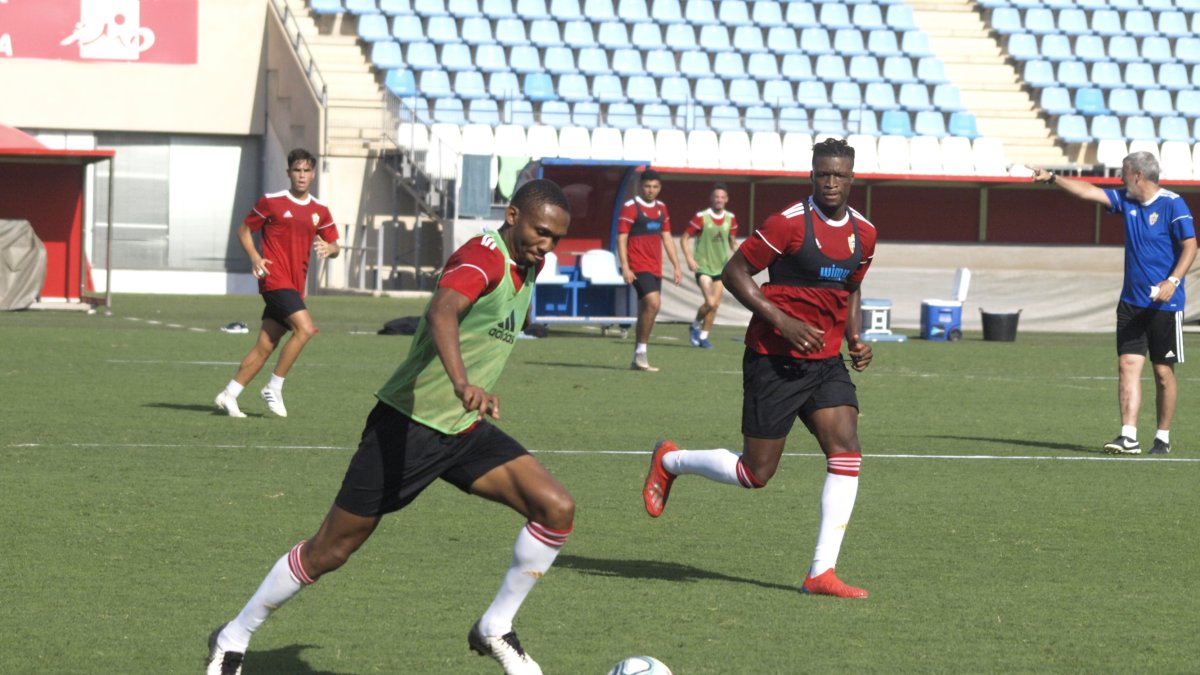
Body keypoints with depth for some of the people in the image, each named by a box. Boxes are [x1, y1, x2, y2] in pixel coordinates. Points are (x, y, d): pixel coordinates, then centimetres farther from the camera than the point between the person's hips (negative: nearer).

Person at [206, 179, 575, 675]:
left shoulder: (528, 264, 6)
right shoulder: (483, 257, -21)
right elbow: (441, 313, -43)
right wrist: (462, 382, -59)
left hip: (465, 430, 7)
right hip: (407, 426, -7)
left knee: (556, 508, -11)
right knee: (331, 550, 0)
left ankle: (495, 631, 3)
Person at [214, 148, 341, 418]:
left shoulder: (320, 210, 11)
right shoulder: (271, 202, -2)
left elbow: (335, 247, 14)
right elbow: (244, 230, 6)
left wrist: (328, 248, -11)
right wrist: (254, 257, -11)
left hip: (295, 284, 6)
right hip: (274, 278, -6)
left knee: (266, 345, 5)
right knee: (305, 328, -22)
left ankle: (228, 395, 13)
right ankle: (274, 388, -13)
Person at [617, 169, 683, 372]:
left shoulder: (661, 208, 15)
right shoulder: (630, 208, -6)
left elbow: (667, 238, 21)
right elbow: (621, 238, -9)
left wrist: (676, 266, 17)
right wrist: (625, 267, -17)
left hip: (655, 268, 7)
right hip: (638, 267, -7)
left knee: (645, 311, 9)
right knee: (653, 303, -22)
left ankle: (637, 359, 15)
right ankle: (641, 353, -15)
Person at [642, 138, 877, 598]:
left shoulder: (863, 233, 7)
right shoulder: (789, 224, -14)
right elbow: (734, 272, -11)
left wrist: (855, 340, 6)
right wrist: (782, 321, -20)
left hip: (826, 361, 6)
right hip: (774, 360, -6)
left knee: (847, 451, -12)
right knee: (755, 473, -2)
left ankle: (822, 573, -8)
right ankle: (669, 461, 26)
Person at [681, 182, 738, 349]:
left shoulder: (730, 218, 2)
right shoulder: (701, 217, -11)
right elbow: (684, 238, -5)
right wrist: (689, 259, -15)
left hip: (721, 266, 5)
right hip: (703, 266, -5)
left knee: (715, 304, 5)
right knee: (710, 302, -16)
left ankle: (703, 336, 21)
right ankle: (695, 326, 11)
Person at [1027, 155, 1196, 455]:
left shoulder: (1173, 205, -9)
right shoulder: (1126, 200, 9)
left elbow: (1190, 246, -13)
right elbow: (1088, 191, 15)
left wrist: (1173, 281, -24)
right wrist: (1052, 179, 12)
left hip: (1165, 304, -6)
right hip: (1131, 302, 6)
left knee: (1163, 372, 2)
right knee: (1128, 364, -6)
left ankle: (1163, 437, 14)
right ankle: (1128, 436, -10)